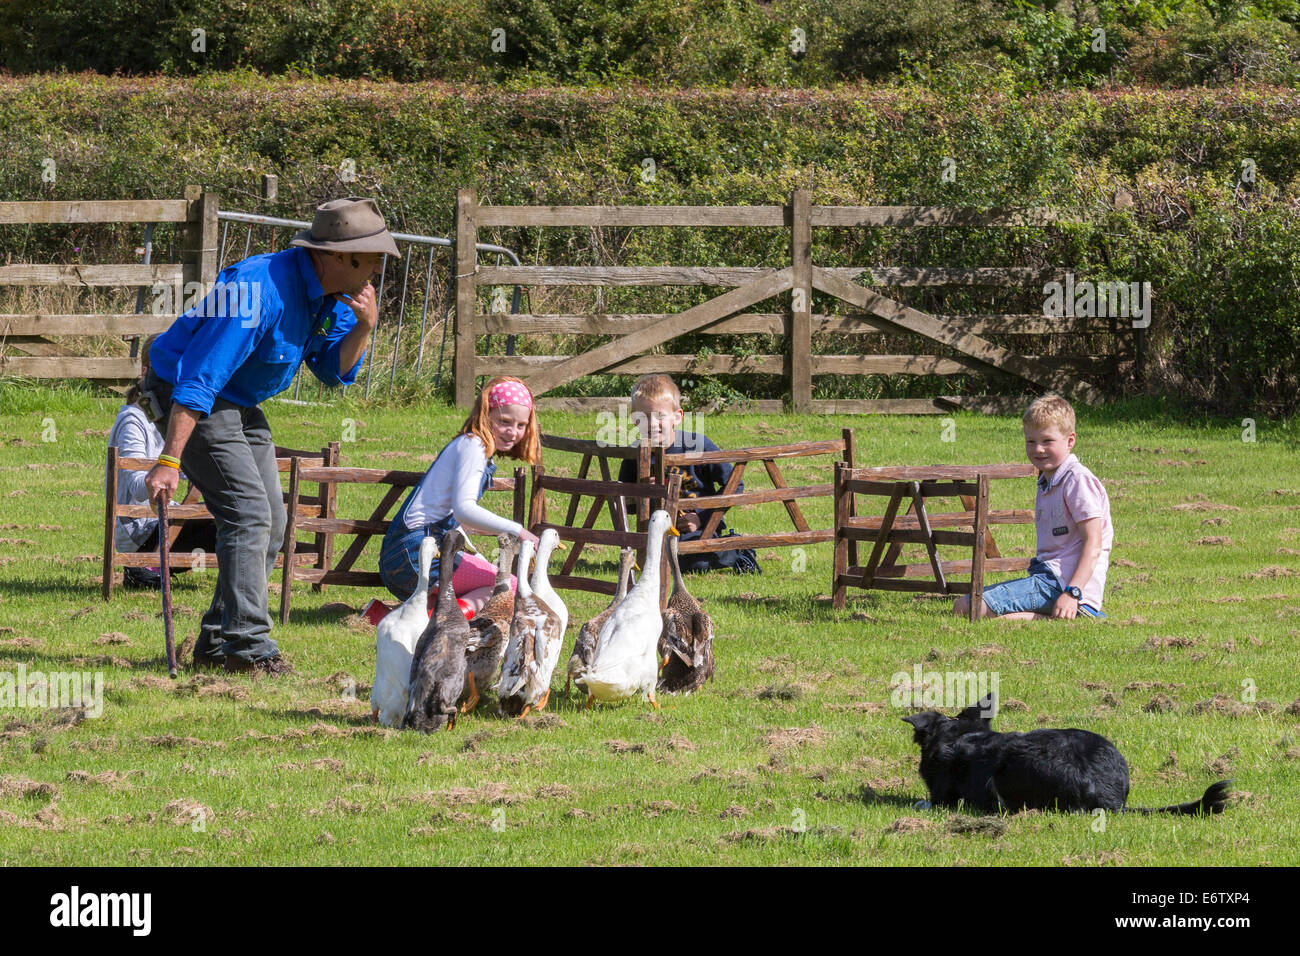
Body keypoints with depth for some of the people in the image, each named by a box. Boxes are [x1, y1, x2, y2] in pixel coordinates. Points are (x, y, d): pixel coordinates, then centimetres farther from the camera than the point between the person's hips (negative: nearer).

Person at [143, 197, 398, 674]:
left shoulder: (334, 295, -4)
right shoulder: (262, 290, -32)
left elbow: (333, 371, 6)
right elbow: (199, 380, -34)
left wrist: (363, 329, -16)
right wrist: (169, 461, -37)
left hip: (242, 404, 10)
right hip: (190, 396, -10)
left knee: (269, 522, 8)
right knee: (248, 512, -17)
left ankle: (217, 643, 13)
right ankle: (247, 644, -18)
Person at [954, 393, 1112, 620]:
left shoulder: (1077, 480, -10)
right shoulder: (1047, 483, 21)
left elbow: (1093, 544, -16)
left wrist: (1072, 593, -25)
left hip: (1060, 581, -11)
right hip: (1049, 577, 11)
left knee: (965, 608, -22)